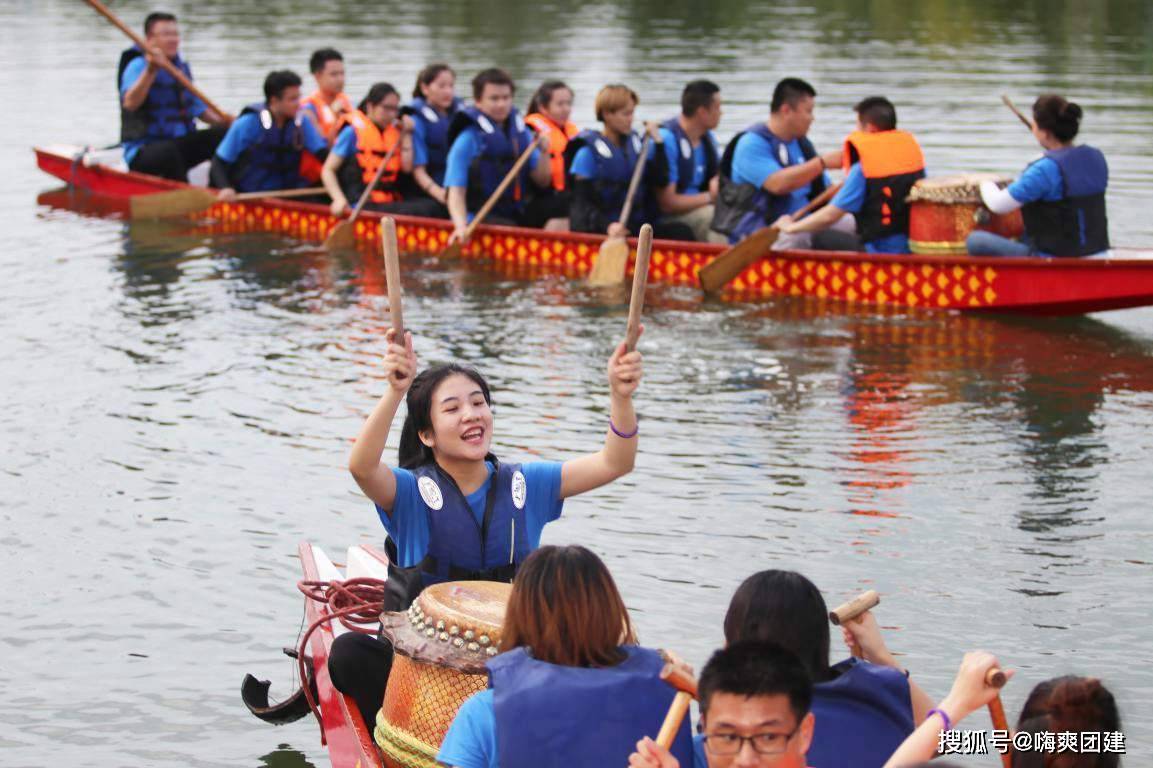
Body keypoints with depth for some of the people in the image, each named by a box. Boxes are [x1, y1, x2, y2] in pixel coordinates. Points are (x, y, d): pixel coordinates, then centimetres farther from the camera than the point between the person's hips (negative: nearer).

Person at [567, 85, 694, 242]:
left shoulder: (636, 144, 13)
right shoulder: (589, 152, -4)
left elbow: (660, 181, 8)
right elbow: (583, 203, -8)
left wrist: (658, 143, 0)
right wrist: (607, 226, -25)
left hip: (637, 226, 5)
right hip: (601, 231, -5)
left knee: (682, 232, -19)